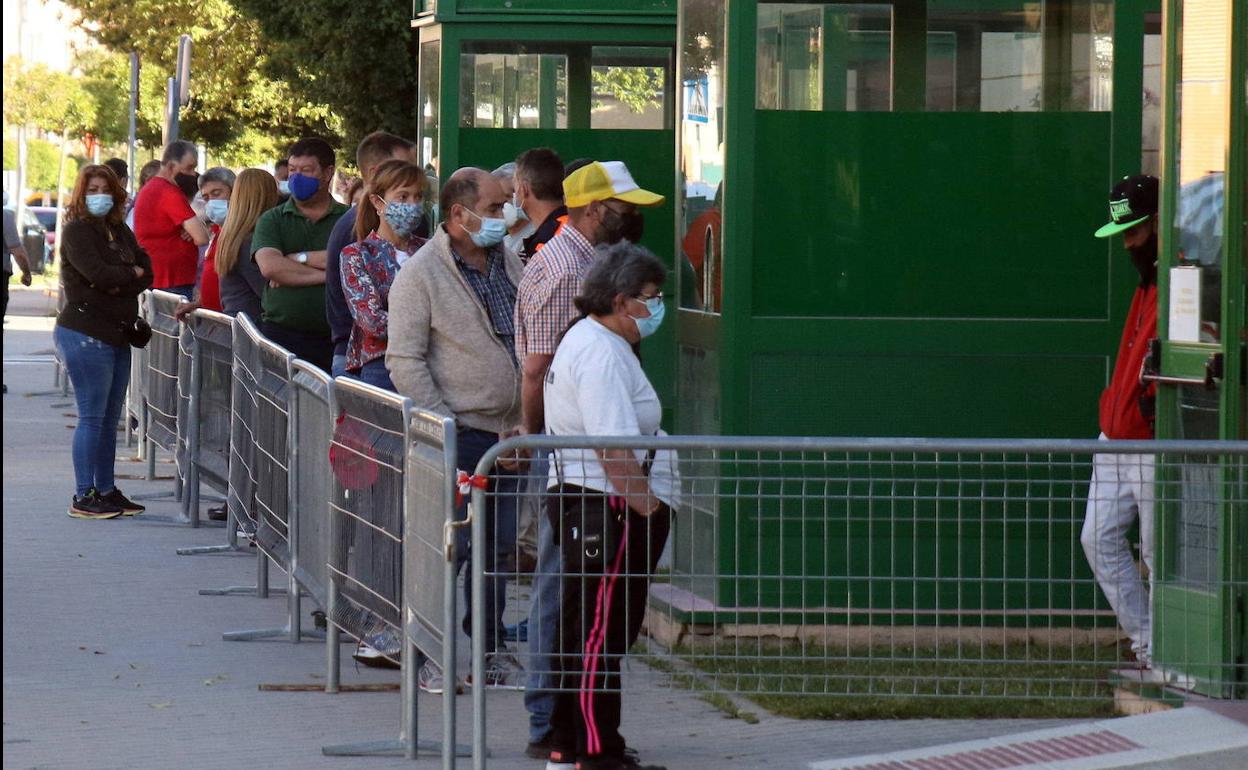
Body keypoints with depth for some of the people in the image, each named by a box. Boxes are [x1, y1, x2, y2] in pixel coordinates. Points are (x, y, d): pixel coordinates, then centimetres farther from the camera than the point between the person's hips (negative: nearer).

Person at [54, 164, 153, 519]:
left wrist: (122, 285, -11)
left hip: (118, 335, 8)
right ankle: (83, 497, -5)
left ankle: (106, 490, 17)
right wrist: (131, 274, -3)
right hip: (86, 333, -8)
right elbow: (97, 273, -19)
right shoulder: (77, 230, -7)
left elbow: (146, 271, 7)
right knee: (92, 417, -7)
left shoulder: (120, 231, 16)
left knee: (110, 419, 11)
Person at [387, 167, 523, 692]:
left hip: (507, 434, 6)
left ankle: (491, 652, 20)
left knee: (498, 547, 11)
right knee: (449, 547, -7)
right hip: (457, 434, -6)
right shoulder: (421, 274, -9)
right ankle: (429, 658, 0)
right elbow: (405, 362, -12)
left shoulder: (508, 265, 12)